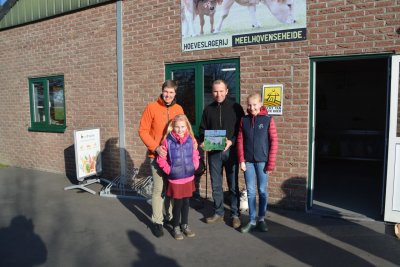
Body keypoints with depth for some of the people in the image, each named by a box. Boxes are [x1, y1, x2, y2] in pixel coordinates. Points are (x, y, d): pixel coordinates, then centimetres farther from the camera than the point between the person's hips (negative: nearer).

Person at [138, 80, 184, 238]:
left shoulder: (179, 109, 5)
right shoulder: (151, 108, -6)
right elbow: (143, 131, -8)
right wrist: (155, 148, -17)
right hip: (157, 156, -4)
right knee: (159, 189, -1)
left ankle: (170, 215, 31)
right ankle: (157, 221, 13)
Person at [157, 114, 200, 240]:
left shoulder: (191, 139, -2)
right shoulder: (167, 141, -12)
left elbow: (195, 156, 10)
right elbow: (161, 159, -6)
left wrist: (193, 167, 1)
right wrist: (169, 171, -8)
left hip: (189, 177, 3)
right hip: (175, 179, -3)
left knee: (186, 202, 15)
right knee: (178, 203, 5)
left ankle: (185, 225, 34)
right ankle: (176, 227, 25)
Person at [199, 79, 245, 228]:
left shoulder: (235, 108, 0)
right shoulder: (208, 109, 9)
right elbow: (203, 129, 13)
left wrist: (232, 141, -17)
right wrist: (202, 141, -6)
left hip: (231, 151, -3)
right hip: (213, 152, 3)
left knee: (233, 185, 4)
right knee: (215, 185, 11)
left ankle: (235, 215, 17)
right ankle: (218, 213, 25)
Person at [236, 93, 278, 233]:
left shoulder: (268, 119, -4)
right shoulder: (244, 120, 4)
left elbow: (274, 142, -5)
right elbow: (240, 141, 5)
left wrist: (271, 163, -8)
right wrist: (241, 160, -3)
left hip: (262, 161, -2)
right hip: (248, 161, 2)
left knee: (262, 191, 8)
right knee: (250, 192, 7)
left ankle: (261, 219, 24)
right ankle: (252, 221, 18)